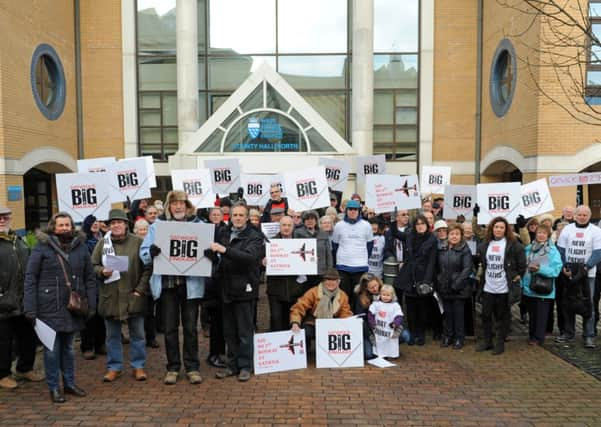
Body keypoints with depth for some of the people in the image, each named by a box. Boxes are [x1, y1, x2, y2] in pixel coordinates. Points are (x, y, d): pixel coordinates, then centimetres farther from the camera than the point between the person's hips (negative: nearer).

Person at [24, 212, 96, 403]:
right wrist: (30, 309, -10)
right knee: (52, 349, 5)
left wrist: (91, 306, 1)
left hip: (73, 308, 3)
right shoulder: (42, 248, -3)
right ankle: (54, 388, 19)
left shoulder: (81, 247, 5)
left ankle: (70, 383, 28)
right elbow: (30, 278, -5)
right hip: (50, 308, -3)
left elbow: (89, 279, 7)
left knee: (68, 347, 16)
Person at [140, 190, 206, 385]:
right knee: (170, 328, 9)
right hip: (166, 283, 1)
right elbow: (144, 254, 3)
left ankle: (192, 367, 21)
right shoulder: (157, 225, 6)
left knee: (190, 327, 8)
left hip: (191, 283, -1)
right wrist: (153, 251, -20)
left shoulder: (198, 224, 5)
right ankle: (172, 368, 23)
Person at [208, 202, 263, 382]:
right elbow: (215, 253, 20)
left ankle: (245, 366, 18)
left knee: (245, 331, 4)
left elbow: (249, 256, -23)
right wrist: (212, 249, -2)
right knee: (229, 331, 14)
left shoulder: (255, 236, -7)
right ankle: (233, 365, 27)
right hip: (226, 287, 5)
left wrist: (225, 250, -29)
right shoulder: (223, 233, 8)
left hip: (244, 288, -5)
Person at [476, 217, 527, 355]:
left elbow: (522, 264, -2)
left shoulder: (513, 244, -6)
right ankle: (486, 341, 22)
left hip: (504, 288, -4)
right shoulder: (484, 245, 8)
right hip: (487, 287, 5)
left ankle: (500, 343, 17)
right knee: (485, 315, 10)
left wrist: (517, 277, -1)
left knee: (501, 317, 5)